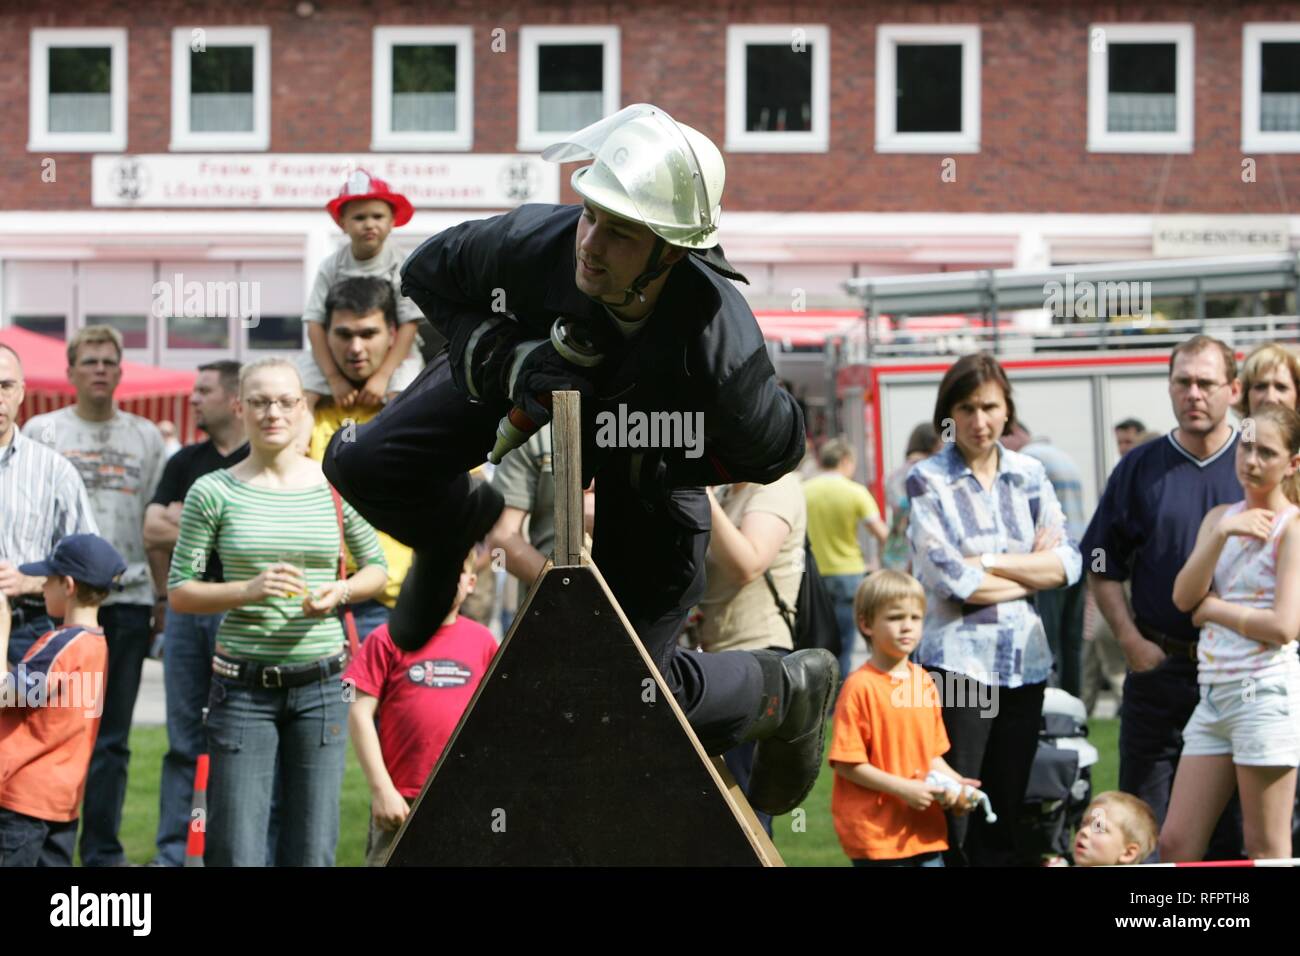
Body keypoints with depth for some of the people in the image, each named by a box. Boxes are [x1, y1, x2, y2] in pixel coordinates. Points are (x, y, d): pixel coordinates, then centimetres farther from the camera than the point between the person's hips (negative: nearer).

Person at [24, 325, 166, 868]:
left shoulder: (146, 437, 12)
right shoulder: (41, 431, 6)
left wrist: (164, 598, 8)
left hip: (128, 599, 2)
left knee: (112, 738, 5)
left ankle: (103, 852, 10)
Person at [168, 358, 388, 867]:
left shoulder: (337, 487, 4)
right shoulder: (213, 492, -2)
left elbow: (376, 567, 16)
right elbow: (179, 591, -1)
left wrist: (341, 591, -6)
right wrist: (248, 590, -17)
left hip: (319, 684, 2)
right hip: (243, 686, -2)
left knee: (312, 851, 4)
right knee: (236, 852, -3)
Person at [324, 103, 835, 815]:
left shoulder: (717, 349, -44)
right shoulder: (537, 241, -39)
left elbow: (775, 449, -22)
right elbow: (426, 275, -16)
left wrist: (648, 462, -29)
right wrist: (498, 356, -31)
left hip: (651, 447, -3)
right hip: (532, 386, 3)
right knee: (363, 465, -18)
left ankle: (790, 689, 24)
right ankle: (461, 524, 18)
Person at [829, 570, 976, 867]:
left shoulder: (924, 682, 10)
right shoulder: (861, 687, -12)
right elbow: (846, 763, -14)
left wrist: (953, 782, -1)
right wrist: (903, 788, -19)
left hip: (925, 829, 7)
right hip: (877, 831, -7)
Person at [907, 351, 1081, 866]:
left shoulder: (1029, 474, 10)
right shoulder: (927, 480, -3)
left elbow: (1068, 562, 1)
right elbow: (950, 580, -12)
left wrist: (989, 563, -10)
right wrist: (1033, 570, -5)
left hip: (1025, 659, 4)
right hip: (957, 657, -4)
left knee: (1007, 812, 8)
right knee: (952, 820, -4)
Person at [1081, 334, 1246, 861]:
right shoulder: (1141, 468, 4)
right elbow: (1103, 565, 8)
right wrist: (1131, 641, -2)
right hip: (1158, 664, 1)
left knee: (1236, 822, 5)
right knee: (1143, 820, 4)